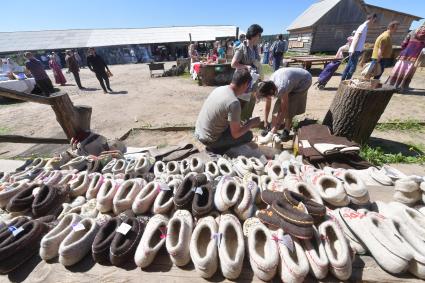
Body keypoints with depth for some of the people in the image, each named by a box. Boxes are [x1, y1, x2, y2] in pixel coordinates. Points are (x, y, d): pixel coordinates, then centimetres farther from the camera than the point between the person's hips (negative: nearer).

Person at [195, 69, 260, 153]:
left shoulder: (219, 89, 1)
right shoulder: (234, 102, -24)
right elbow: (235, 134, -17)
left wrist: (239, 123, 18)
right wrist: (251, 124, -1)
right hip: (209, 140, -8)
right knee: (248, 135, 3)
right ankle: (216, 149, 1)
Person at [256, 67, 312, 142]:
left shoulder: (281, 88, -42)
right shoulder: (268, 87, -20)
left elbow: (284, 110, -37)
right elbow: (267, 106, -7)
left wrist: (274, 129, -35)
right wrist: (265, 122, -4)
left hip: (303, 80, -6)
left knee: (289, 108, -18)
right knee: (279, 106, -4)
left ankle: (286, 131, -5)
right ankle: (272, 130, 5)